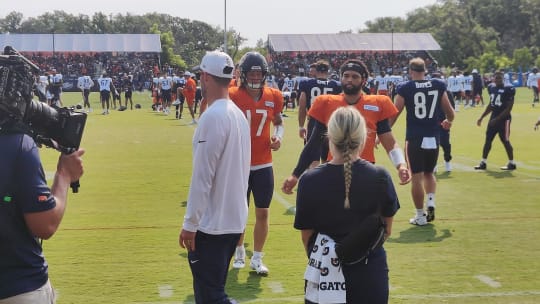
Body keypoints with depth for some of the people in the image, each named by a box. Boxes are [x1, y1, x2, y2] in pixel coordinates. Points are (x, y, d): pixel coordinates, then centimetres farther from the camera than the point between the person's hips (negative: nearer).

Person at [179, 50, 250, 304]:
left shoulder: (212, 117, -18)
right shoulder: (238, 114, 8)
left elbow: (202, 177, -19)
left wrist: (190, 223, -13)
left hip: (212, 223, -9)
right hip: (234, 218, 9)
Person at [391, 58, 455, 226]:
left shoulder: (405, 88, -6)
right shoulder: (438, 86, 1)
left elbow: (394, 115, -5)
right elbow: (450, 112, 9)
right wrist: (448, 121, 32)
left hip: (414, 139, -3)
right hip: (433, 138, 3)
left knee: (416, 177, 5)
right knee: (429, 173, 23)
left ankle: (420, 216, 11)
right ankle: (431, 202, 4)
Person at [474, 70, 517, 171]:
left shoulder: (508, 89, -15)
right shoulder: (491, 88, 8)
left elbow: (508, 109, -17)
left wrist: (497, 119, -20)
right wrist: (481, 117, 15)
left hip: (504, 118, -7)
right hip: (494, 117, 7)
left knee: (505, 141, -2)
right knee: (488, 139, 7)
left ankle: (512, 163, 10)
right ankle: (483, 163, 13)